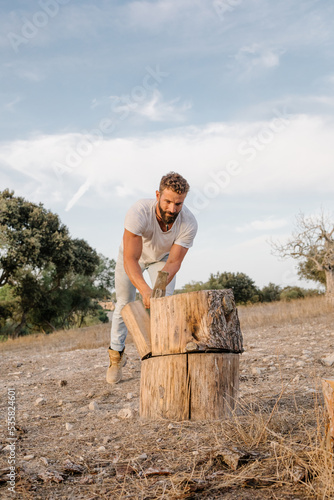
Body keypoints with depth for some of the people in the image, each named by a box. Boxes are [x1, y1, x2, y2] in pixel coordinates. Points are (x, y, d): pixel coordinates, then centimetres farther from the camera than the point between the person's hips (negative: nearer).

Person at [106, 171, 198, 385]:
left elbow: (173, 262, -32)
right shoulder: (139, 212, -45)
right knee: (125, 304, 5)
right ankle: (117, 355, 27)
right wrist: (145, 289, -63)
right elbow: (130, 260, -48)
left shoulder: (189, 223, -37)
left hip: (163, 257, 1)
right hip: (132, 254, -1)